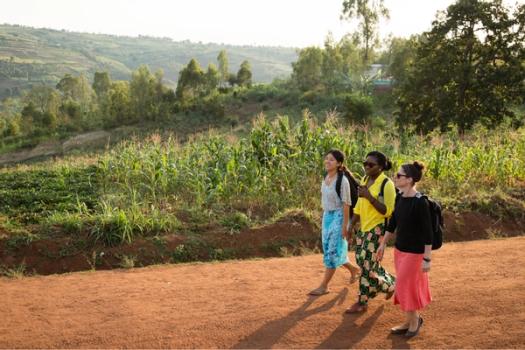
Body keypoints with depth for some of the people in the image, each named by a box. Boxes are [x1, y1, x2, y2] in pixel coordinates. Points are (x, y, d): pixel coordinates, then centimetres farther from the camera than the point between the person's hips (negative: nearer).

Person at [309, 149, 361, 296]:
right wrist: (325, 217, 15)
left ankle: (324, 286, 6)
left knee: (332, 251, -2)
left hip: (338, 216, -8)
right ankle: (353, 269, 38)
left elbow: (346, 204, -16)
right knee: (328, 250, 15)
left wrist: (345, 225, -17)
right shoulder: (326, 178, 5)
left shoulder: (342, 180, -16)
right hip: (326, 216, 8)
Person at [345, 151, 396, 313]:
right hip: (363, 228, 8)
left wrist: (369, 196, -26)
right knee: (362, 260, 12)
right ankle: (389, 283, 31)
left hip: (377, 229, -8)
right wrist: (352, 225, 15)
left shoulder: (386, 184, -15)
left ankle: (362, 302, 14)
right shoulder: (365, 180, 8)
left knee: (367, 263, -5)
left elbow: (387, 211, -19)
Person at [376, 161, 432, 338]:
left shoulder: (420, 202, -21)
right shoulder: (400, 198, 1)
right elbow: (393, 222, 13)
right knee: (404, 287, 15)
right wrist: (383, 244, 17)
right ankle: (411, 321, 30)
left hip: (414, 252, -7)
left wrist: (427, 259, -18)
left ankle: (415, 319, 23)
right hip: (399, 249, 8)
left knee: (406, 286, 0)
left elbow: (427, 232, -19)